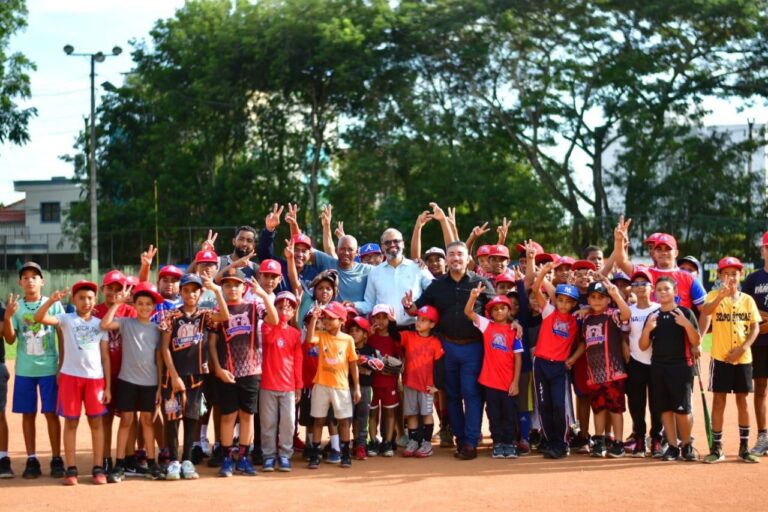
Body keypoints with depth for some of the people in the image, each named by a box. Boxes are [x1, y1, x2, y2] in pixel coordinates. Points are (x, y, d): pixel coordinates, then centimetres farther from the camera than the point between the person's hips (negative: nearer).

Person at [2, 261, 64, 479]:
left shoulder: (53, 304, 0)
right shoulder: (15, 307, 3)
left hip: (49, 368, -2)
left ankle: (57, 459, 7)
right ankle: (31, 460, 12)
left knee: (51, 413, 0)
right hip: (24, 370, 2)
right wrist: (7, 317, -19)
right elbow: (10, 339, -2)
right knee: (28, 414, 6)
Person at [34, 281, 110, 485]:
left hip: (95, 377, 2)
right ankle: (71, 469, 7)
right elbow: (38, 318, -14)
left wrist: (108, 385, 4)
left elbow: (105, 356, 9)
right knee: (71, 422, 3)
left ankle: (98, 468, 9)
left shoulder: (100, 324, 9)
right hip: (70, 376, -2)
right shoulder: (66, 319, 2)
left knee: (96, 422, 4)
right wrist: (51, 301, -30)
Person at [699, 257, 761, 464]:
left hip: (743, 358, 2)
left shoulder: (747, 299, 6)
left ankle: (744, 447, 15)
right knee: (719, 402, 1)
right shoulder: (714, 295, -2)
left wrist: (742, 348, -11)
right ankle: (717, 448, 6)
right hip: (720, 358, -2)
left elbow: (755, 326, 3)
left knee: (742, 401, 8)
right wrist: (722, 294, -38)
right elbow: (705, 311, -23)